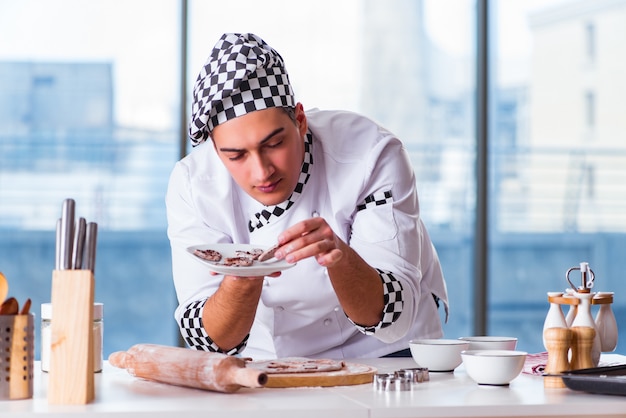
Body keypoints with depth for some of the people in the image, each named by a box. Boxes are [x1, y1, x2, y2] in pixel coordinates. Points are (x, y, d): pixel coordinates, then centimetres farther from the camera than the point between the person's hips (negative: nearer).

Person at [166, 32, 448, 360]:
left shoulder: (372, 154, -20)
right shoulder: (192, 183, -15)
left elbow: (393, 320, -22)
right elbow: (209, 340, -16)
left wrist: (340, 257, -40)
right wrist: (243, 280, -34)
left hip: (382, 358, -1)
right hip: (266, 370, 2)